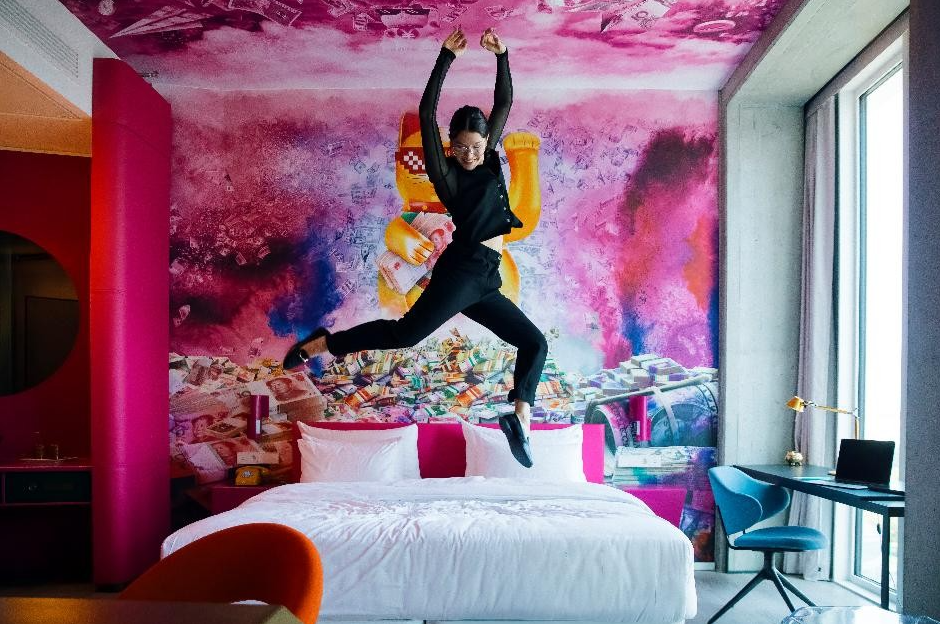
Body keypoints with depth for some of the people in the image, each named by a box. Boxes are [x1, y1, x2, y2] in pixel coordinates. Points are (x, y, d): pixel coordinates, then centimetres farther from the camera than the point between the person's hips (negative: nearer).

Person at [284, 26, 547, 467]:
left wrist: (501, 55, 9)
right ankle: (319, 344, -9)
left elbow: (504, 103, 17)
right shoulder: (446, 173, 0)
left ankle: (520, 419, -1)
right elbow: (426, 113, -8)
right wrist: (447, 57, -5)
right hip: (461, 269, -7)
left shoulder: (489, 162, 16)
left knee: (534, 342, 6)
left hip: (485, 280, 7)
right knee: (406, 331, -20)